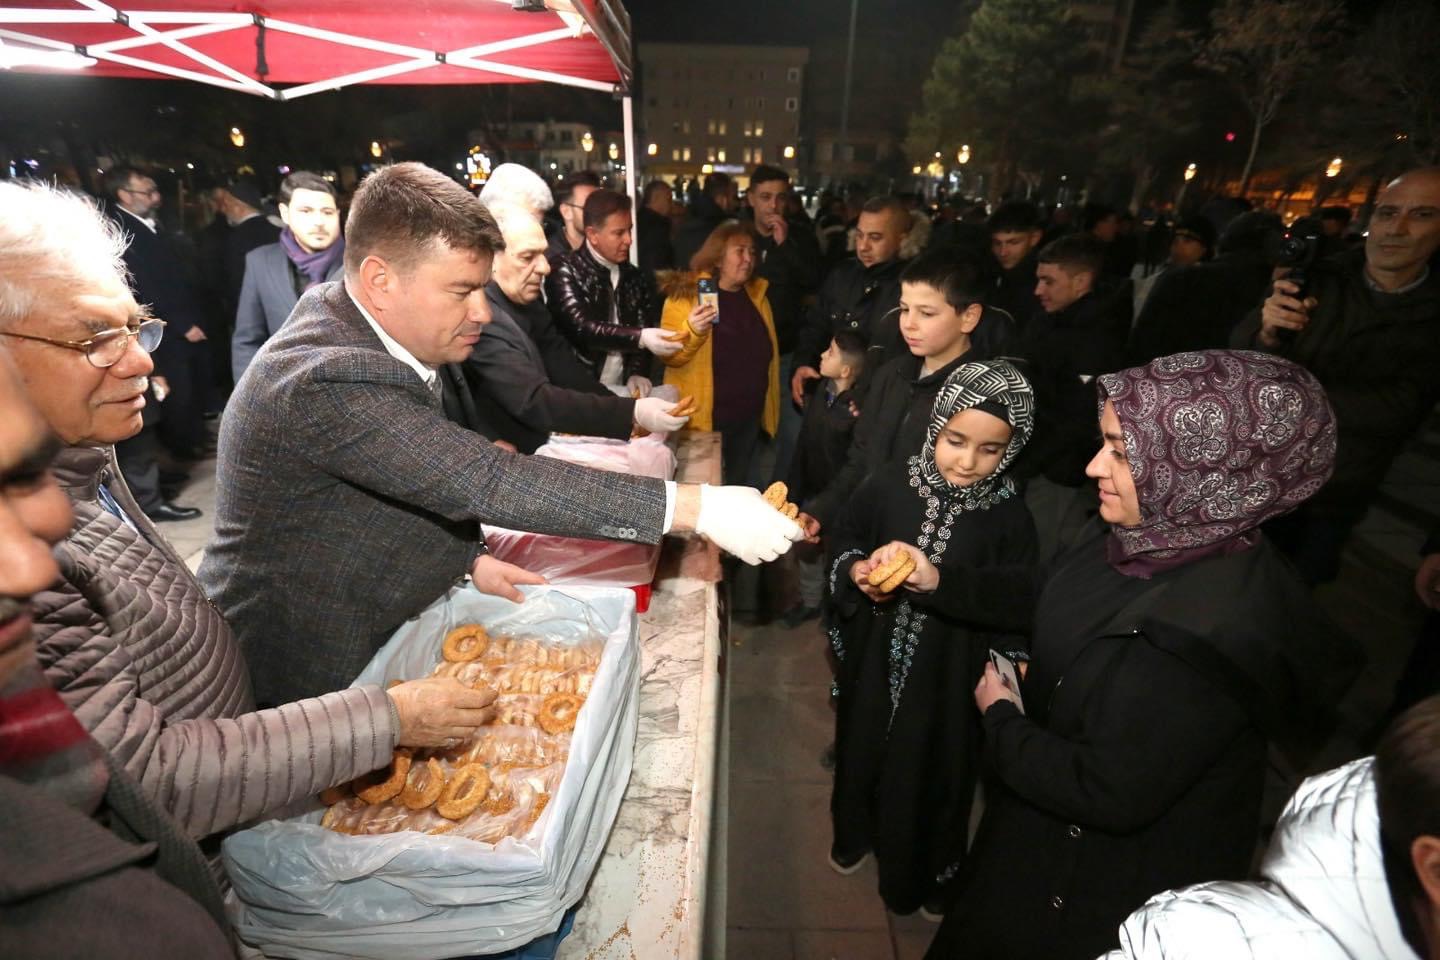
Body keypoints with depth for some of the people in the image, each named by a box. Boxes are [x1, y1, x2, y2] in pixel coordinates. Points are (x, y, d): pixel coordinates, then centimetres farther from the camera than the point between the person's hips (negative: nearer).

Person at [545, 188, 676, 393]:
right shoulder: (564, 270, -5)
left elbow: (640, 328, 11)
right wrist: (640, 338, -27)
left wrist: (638, 373, -7)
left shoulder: (635, 277, 11)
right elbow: (582, 328, -17)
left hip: (621, 390, 5)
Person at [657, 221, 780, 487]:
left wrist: (768, 409, 16)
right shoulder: (686, 294, -8)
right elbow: (669, 356, -12)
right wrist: (692, 330, -31)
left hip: (749, 417, 6)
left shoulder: (757, 295, 8)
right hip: (704, 417, -5)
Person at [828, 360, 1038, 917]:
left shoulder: (1009, 517, -15)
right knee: (862, 748, 23)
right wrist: (857, 571, -17)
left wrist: (940, 584, -24)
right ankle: (854, 835, 54)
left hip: (947, 677, -1)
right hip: (874, 661, 2)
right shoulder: (891, 483, -12)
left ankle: (917, 873, 49)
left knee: (928, 768, 18)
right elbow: (844, 542, 0)